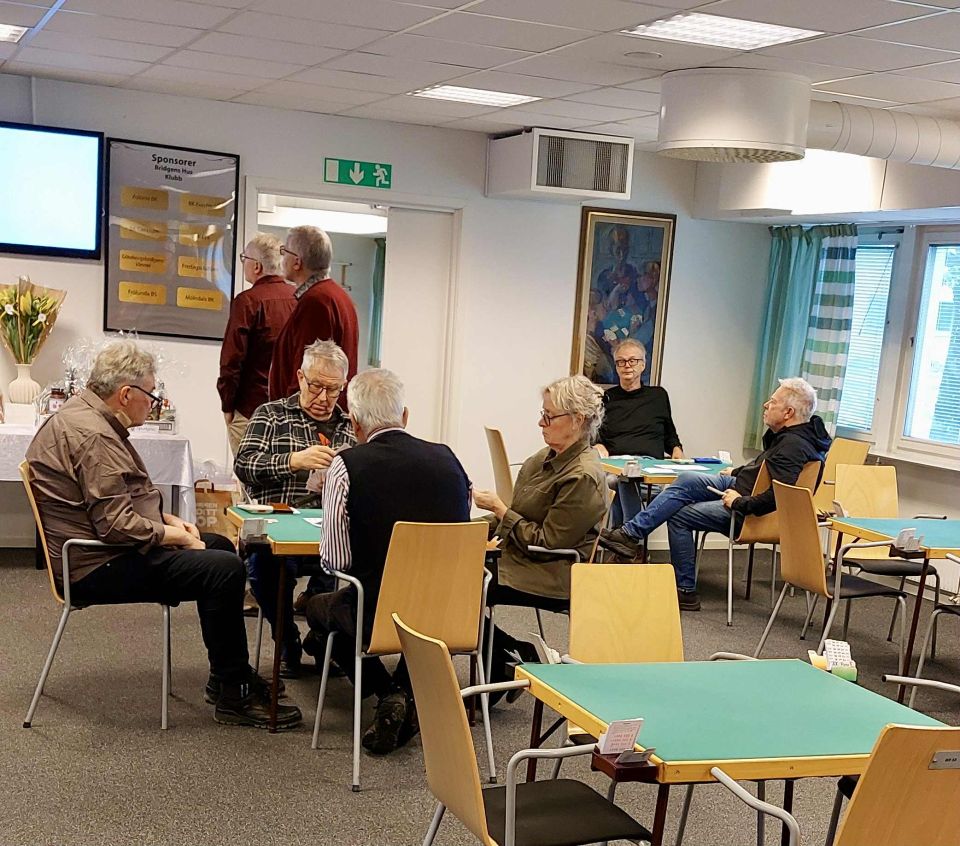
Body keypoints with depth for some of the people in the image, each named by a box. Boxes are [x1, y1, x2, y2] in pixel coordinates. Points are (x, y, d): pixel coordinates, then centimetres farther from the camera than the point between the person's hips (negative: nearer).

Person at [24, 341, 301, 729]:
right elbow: (116, 523, -28)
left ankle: (227, 678, 22)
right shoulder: (92, 436, -23)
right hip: (100, 567, -12)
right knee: (224, 569, -21)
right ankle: (234, 697, -9)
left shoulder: (84, 415, 13)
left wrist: (168, 520, 9)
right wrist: (176, 536, -14)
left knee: (220, 546, 19)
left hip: (102, 552, 12)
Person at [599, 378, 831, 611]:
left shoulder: (793, 447, -25)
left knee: (679, 516, -9)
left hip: (749, 514, -10)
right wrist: (737, 471, 19)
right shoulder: (786, 436, 7)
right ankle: (630, 533, -6)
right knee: (687, 481, -4)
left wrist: (740, 503, -24)